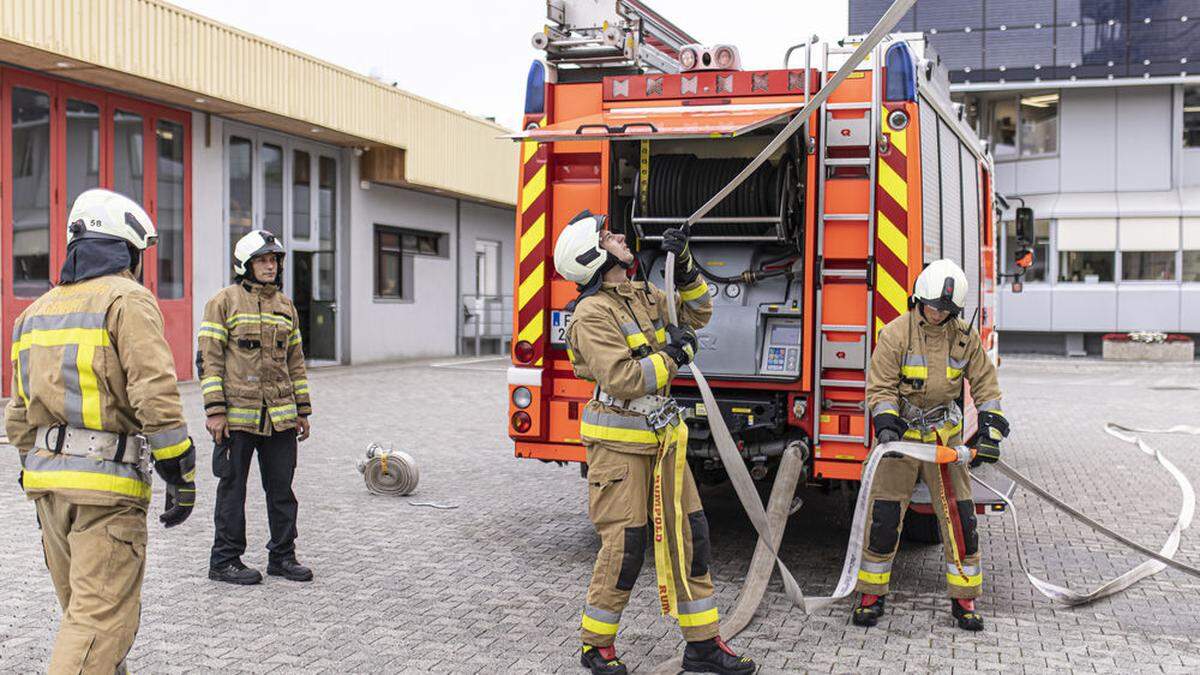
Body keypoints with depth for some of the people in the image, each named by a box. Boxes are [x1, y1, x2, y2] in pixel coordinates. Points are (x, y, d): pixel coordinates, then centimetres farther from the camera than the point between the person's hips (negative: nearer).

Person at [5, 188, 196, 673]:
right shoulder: (127, 300, -8)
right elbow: (156, 396, -17)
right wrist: (182, 476, -11)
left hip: (48, 475, 8)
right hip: (108, 483, -8)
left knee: (82, 611, 19)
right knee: (102, 623, -6)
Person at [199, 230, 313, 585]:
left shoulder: (286, 306, 15)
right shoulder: (224, 301, -2)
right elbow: (209, 359, -6)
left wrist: (302, 411, 15)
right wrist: (215, 411, -12)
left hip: (281, 417, 5)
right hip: (237, 415, -5)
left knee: (282, 488, 10)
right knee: (232, 488, 4)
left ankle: (282, 556, 21)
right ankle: (225, 560, 15)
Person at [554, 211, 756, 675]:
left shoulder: (644, 296, 10)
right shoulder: (593, 314, -16)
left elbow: (696, 313, 21)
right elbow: (622, 380, -24)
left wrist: (684, 267, 6)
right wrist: (673, 353, -15)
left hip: (662, 440, 8)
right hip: (619, 444, -8)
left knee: (688, 536, 8)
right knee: (624, 546, -4)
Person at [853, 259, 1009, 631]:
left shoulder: (965, 336, 0)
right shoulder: (896, 333, -10)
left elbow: (985, 384, 9)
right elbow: (881, 387, -10)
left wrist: (990, 429, -2)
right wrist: (886, 427, -24)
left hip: (945, 435, 3)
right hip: (901, 435, -2)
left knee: (960, 518, 0)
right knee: (884, 517, -3)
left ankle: (964, 599, 14)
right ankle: (872, 595, 11)